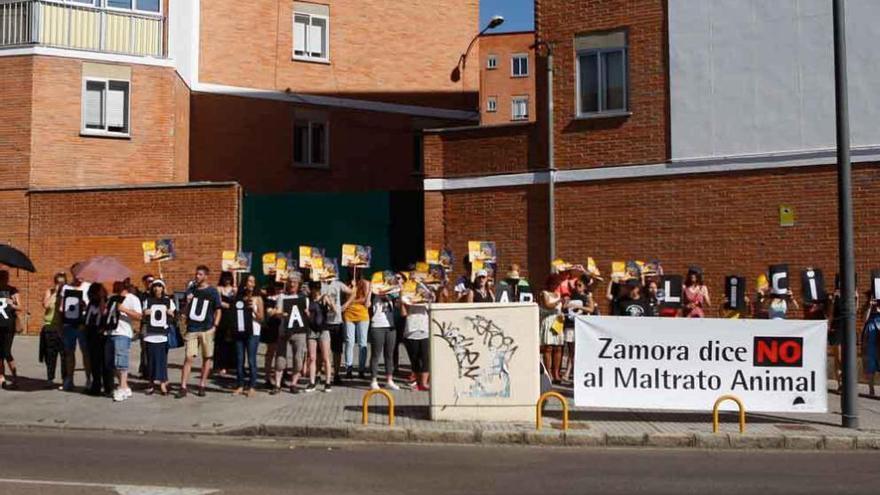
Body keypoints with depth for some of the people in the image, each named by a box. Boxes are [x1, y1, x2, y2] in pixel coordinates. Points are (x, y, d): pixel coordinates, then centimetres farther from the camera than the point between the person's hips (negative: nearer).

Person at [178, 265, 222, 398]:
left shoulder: (212, 291, 0)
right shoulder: (191, 289, 9)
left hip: (207, 329, -2)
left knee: (207, 357, 4)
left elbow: (218, 310, 3)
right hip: (192, 329, 2)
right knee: (189, 357, -4)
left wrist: (215, 326, -8)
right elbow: (186, 310, 14)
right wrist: (188, 302, -7)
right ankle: (183, 388, -3)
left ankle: (202, 386, 13)